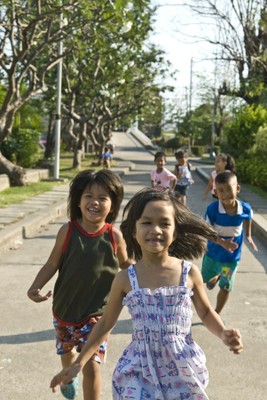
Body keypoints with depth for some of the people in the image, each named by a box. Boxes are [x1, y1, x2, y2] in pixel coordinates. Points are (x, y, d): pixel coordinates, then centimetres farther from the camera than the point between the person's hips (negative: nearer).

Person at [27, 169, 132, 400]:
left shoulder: (115, 236, -16)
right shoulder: (67, 231, -17)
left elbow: (125, 264, 2)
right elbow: (53, 264, -8)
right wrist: (35, 287, -19)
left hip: (97, 312, -2)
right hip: (65, 308, 2)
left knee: (92, 367, -8)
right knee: (66, 353, 28)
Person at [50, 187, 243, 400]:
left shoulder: (189, 272, -9)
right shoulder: (125, 279, -9)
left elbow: (206, 312, 7)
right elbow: (106, 323, 4)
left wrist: (223, 333, -12)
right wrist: (79, 363, 3)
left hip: (183, 370, 1)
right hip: (139, 370, 0)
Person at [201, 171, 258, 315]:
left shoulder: (245, 208, -20)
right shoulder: (213, 209, -27)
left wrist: (248, 236, 17)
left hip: (232, 256, 0)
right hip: (213, 252, 0)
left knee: (225, 288, 10)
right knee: (206, 281, 20)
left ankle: (216, 315, 32)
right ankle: (217, 275, 56)